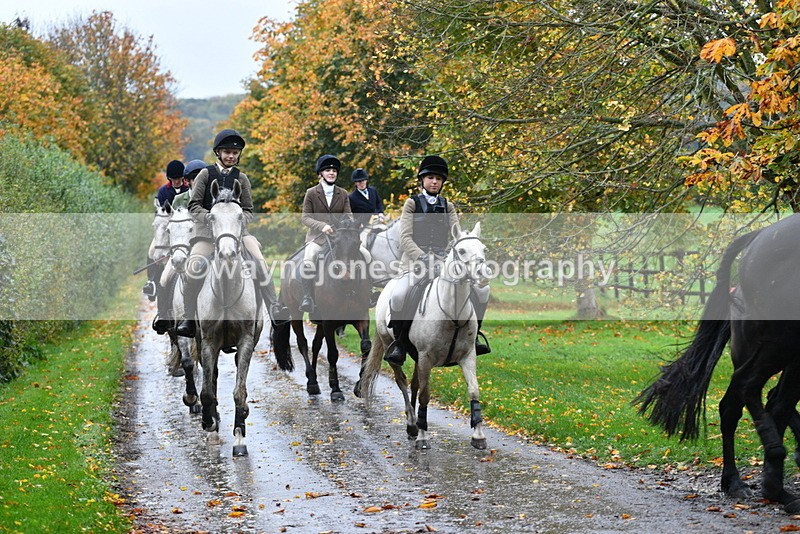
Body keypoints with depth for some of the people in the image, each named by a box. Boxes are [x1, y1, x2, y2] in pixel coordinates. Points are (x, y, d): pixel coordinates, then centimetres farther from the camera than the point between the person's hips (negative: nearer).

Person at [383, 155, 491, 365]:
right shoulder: (412, 204, 7)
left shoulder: (448, 207, 18)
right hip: (416, 260, -4)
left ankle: (473, 334, 2)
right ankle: (399, 342, -11)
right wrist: (423, 258, -21)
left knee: (482, 288, -15)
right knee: (398, 296, -33)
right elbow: (405, 238, -4)